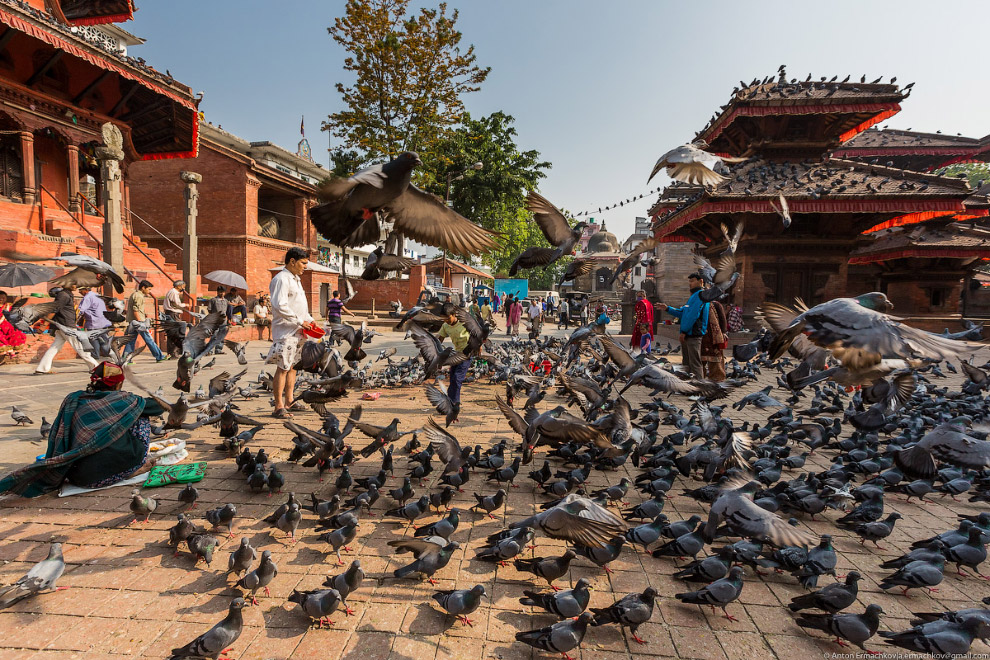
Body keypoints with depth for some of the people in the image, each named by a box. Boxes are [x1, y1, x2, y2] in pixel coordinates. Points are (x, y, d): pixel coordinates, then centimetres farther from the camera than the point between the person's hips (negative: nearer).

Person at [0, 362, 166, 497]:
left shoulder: (73, 400, 7)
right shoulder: (122, 400, -4)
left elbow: (56, 439, 13)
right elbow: (157, 407, 9)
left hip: (77, 478, 6)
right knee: (142, 420, 10)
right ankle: (139, 466, 9)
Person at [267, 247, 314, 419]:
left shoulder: (295, 279, 20)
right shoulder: (281, 279, -12)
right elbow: (280, 306, -22)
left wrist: (309, 320, 14)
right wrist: (300, 321, -18)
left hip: (297, 332, 10)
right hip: (285, 332, -10)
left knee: (292, 367, 13)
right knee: (283, 368, -7)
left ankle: (289, 403, 20)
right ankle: (279, 407, -2)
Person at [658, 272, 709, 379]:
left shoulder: (700, 295, -10)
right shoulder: (693, 296, 22)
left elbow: (693, 315, -17)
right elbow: (682, 313, 25)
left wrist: (684, 331, -18)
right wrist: (668, 308, 17)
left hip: (694, 334, -10)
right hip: (687, 335, 10)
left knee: (695, 363, -9)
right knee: (687, 363, 15)